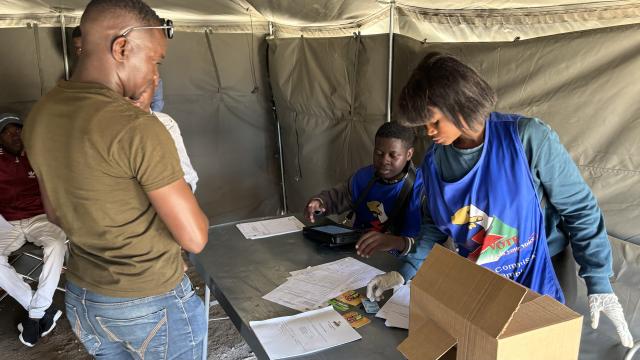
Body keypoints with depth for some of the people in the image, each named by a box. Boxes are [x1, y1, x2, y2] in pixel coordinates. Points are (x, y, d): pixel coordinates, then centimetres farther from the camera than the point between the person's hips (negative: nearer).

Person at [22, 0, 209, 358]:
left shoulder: (39, 115, -3)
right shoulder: (137, 128, -28)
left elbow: (58, 213, 10)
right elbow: (195, 238, -22)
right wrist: (182, 200, -3)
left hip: (81, 298, 7)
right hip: (153, 305, -6)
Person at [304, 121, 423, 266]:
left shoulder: (421, 187, -15)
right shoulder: (364, 175, 6)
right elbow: (338, 196, 22)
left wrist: (396, 242, -46)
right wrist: (318, 201, -1)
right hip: (355, 252, 6)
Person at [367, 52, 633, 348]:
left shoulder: (528, 138, -19)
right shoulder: (434, 162, -7)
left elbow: (579, 209, -12)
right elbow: (434, 224, 6)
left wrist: (599, 283, -15)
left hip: (537, 279, -3)